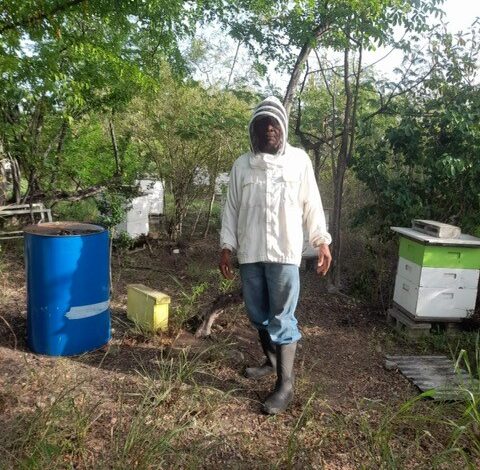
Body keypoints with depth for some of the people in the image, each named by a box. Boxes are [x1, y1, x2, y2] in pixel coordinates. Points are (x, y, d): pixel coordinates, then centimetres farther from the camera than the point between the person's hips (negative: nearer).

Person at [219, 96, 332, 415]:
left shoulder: (299, 160, 2)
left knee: (282, 317, -3)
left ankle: (285, 384, 6)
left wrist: (323, 242, 0)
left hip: (284, 252, -3)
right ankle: (272, 362, 37)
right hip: (250, 253, 4)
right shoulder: (242, 165, 7)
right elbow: (232, 209, 8)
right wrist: (227, 247, 3)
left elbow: (312, 204, 4)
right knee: (259, 315, 15)